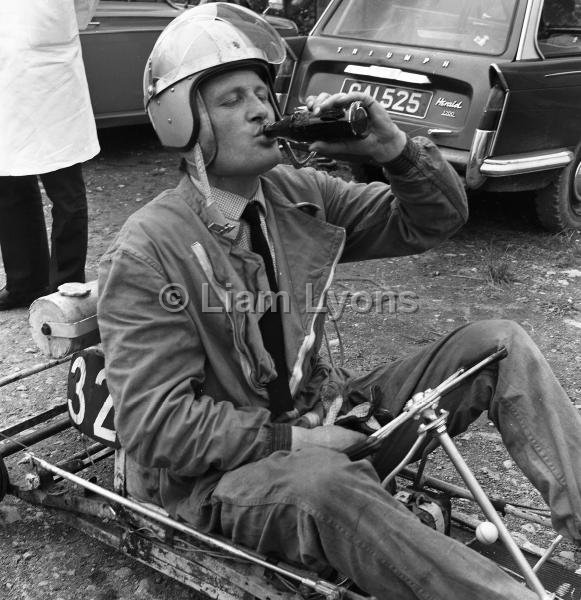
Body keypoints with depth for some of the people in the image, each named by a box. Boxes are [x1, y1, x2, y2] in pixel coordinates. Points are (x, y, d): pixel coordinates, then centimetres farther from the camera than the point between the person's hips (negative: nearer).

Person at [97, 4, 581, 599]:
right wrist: (293, 440, -22)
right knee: (324, 480, -42)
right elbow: (156, 424, -20)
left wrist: (394, 147, -12)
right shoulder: (143, 254, -16)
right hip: (218, 477, -6)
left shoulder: (298, 195, 3)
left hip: (318, 422, 7)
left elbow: (433, 221, 8)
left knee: (499, 344, -4)